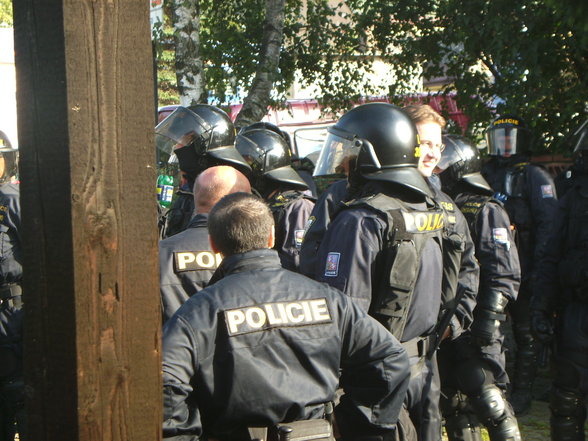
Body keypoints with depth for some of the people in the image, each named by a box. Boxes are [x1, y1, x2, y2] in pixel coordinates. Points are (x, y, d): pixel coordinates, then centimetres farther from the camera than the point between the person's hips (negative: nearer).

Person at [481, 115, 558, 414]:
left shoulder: (535, 177, -1)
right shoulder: (484, 175, 14)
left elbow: (548, 224, -9)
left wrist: (540, 267, -17)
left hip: (522, 273, -5)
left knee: (525, 333, 4)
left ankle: (522, 392, 13)